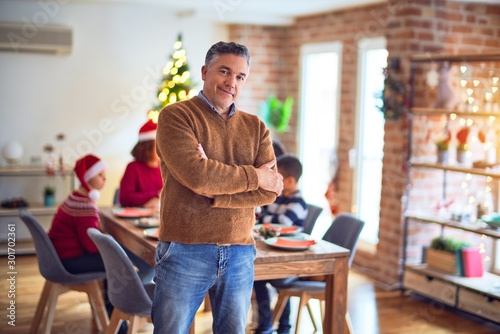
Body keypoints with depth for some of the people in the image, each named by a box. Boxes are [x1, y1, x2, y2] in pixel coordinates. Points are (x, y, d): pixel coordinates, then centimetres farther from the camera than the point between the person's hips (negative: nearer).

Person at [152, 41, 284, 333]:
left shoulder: (256, 128, 9)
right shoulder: (176, 116, -5)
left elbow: (270, 191, -3)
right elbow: (196, 175, -20)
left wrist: (214, 194, -15)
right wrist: (254, 177, -9)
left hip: (240, 254, 4)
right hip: (186, 251, -4)